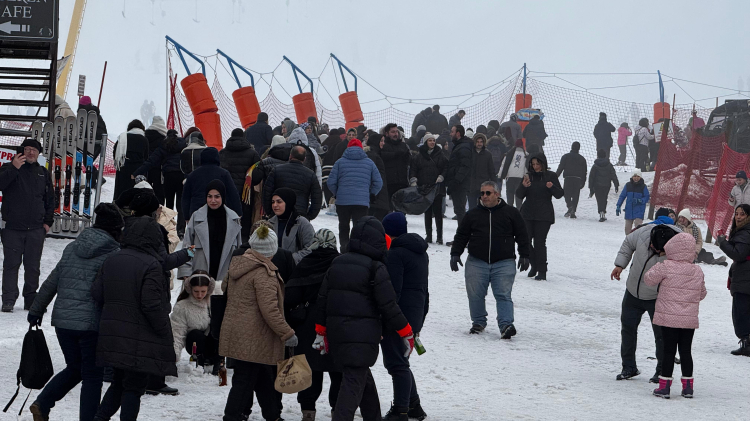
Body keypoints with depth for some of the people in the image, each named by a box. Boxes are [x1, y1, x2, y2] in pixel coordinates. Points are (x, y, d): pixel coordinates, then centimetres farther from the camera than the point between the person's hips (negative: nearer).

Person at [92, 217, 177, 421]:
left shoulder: (111, 260, 7)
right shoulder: (151, 265, -14)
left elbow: (97, 293, 7)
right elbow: (152, 304, -19)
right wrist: (164, 332, -9)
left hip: (112, 336, 6)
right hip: (140, 341, -6)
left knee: (119, 381, 20)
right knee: (134, 386, 3)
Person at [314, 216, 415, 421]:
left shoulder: (337, 263, 11)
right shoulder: (376, 268, -10)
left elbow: (323, 298, 13)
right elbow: (388, 305, -10)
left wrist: (321, 331, 20)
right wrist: (406, 333, 1)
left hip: (336, 331, 7)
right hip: (363, 333, -7)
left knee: (361, 375, 21)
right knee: (354, 380, -8)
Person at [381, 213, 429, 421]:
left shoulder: (395, 254, -13)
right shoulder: (421, 253, 17)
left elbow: (392, 291, -19)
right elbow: (424, 289, 23)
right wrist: (419, 320, 27)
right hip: (415, 317, 9)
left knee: (396, 364, -6)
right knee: (400, 362, 19)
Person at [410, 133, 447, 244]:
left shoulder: (440, 155, 4)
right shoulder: (419, 156, 6)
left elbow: (446, 167, 5)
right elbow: (413, 168, 7)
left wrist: (441, 177, -9)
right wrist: (413, 180, -5)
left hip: (437, 188, -1)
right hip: (424, 188, 1)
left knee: (438, 211, -3)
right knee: (427, 212, 6)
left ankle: (440, 236, 0)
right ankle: (428, 235, 11)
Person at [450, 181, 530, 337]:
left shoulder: (511, 213, 6)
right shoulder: (473, 214, 12)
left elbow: (522, 236, 9)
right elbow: (461, 235, 16)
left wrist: (524, 255, 3)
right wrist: (455, 254, 6)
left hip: (504, 263, -3)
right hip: (476, 263, 3)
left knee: (503, 295, -10)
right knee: (475, 295, 4)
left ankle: (506, 324, -16)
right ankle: (479, 322, 21)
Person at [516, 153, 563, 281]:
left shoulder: (550, 176, 1)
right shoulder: (528, 176, 9)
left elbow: (559, 194, -1)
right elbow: (519, 195, 6)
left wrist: (552, 187, -20)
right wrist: (523, 186, -15)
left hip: (544, 215, -3)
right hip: (528, 214, 3)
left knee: (540, 242, -9)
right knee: (526, 240, -1)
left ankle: (542, 271, -3)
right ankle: (534, 265, 21)